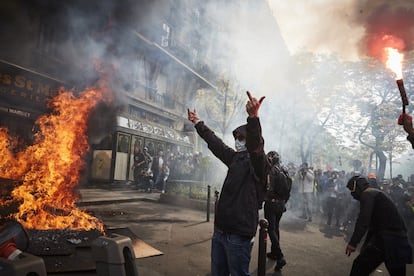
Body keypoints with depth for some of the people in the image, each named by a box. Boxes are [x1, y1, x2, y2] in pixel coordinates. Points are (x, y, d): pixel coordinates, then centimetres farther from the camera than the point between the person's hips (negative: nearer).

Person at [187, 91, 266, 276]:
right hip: (220, 230, 8)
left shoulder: (256, 161, -10)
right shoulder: (235, 158, 11)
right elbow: (215, 143, 24)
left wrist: (253, 118, -51)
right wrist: (198, 123, 35)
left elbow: (255, 143, -32)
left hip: (239, 234, -8)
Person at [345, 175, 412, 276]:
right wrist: (366, 244, 36)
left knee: (360, 267, -5)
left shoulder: (367, 194, -7)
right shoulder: (375, 193, 24)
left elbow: (363, 219, -21)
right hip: (398, 238, 10)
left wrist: (353, 242, -25)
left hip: (387, 240, -10)